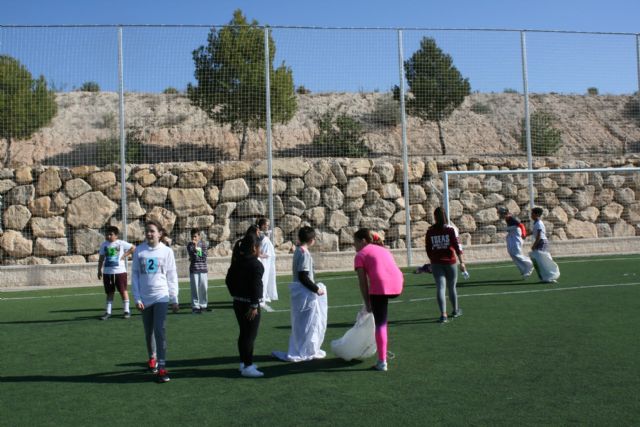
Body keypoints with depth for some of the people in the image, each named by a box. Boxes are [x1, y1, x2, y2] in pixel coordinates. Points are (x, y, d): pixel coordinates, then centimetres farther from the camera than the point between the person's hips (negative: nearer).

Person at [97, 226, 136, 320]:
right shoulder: (104, 244, 8)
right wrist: (99, 270, 9)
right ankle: (108, 312, 15)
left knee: (123, 291, 3)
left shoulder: (121, 243, -4)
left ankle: (126, 310, 11)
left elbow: (133, 248, -3)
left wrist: (125, 255, -8)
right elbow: (101, 258, 12)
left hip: (119, 271, -4)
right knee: (109, 292, 10)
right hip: (107, 272, 4)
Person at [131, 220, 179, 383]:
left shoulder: (167, 251, -2)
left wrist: (174, 299, 2)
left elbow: (172, 276, 2)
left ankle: (162, 367, -9)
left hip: (161, 297, -2)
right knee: (149, 332, 14)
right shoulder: (139, 251, -1)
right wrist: (137, 298, -4)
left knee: (160, 331, -12)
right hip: (145, 298, 2)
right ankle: (152, 358, 39)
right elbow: (135, 274, 2)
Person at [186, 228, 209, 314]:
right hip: (194, 269, -3)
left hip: (203, 269, 3)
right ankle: (195, 307, 0)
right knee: (195, 288, -5)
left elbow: (204, 257, 2)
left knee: (204, 288, 7)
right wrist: (195, 247, -24)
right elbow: (193, 256, -14)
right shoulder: (190, 245, 1)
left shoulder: (203, 244, 7)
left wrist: (197, 258, -6)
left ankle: (203, 305, 19)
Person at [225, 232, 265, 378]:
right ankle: (247, 367, -2)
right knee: (250, 334, -3)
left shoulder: (237, 262, 9)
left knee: (244, 333, 17)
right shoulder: (256, 265, -16)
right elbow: (255, 286, -21)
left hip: (238, 302, 9)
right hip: (249, 304, -8)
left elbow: (229, 280, 15)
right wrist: (254, 306, -19)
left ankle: (244, 362, 27)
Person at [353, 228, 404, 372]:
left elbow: (363, 282, 5)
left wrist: (367, 303, 11)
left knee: (380, 324, 3)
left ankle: (382, 362, 4)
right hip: (397, 285, 6)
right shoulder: (383, 249, 30)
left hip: (379, 287, -5)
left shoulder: (360, 255, 11)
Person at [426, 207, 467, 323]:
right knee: (452, 287, 16)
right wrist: (461, 262, -7)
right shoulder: (450, 230, -6)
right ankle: (456, 311, 35)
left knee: (440, 288, -2)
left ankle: (443, 314, -14)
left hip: (436, 263, 0)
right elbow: (457, 246, -10)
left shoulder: (430, 231, -1)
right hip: (450, 262, 0)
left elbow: (428, 249, 3)